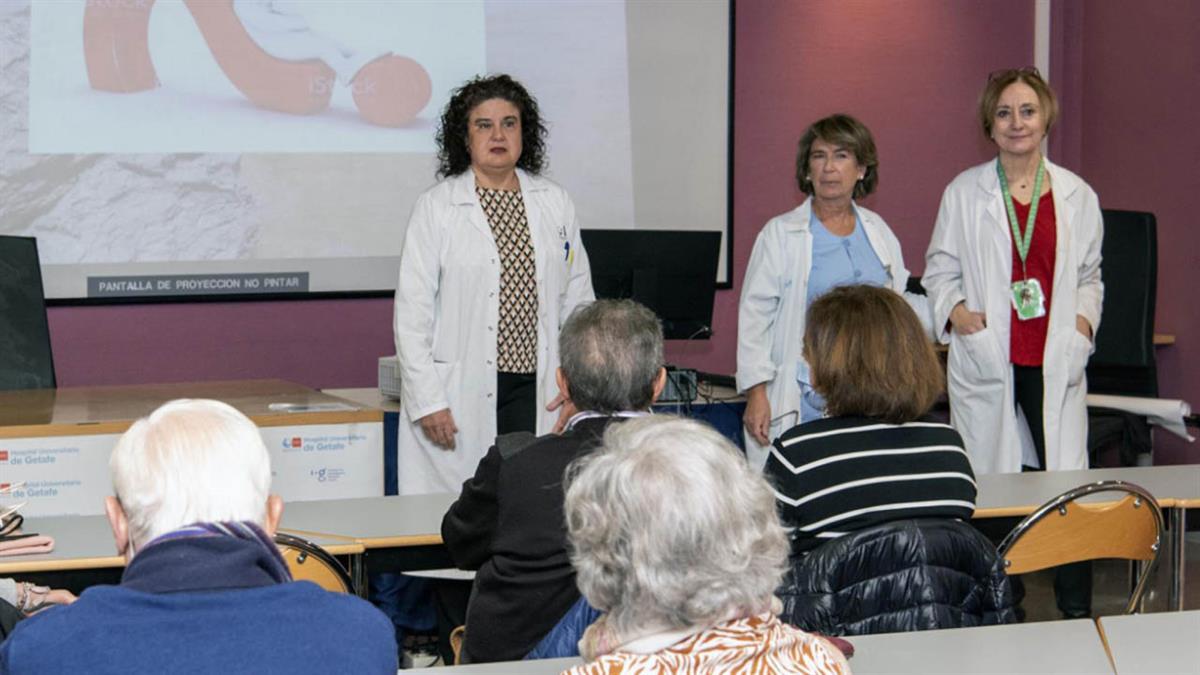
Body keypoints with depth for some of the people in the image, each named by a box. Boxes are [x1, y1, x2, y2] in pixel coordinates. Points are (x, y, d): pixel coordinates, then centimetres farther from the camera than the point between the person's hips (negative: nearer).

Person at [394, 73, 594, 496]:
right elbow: (412, 314, -1)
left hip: (538, 393, 3)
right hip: (461, 394, -3)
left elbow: (578, 301, 14)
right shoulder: (436, 208, 2)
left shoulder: (556, 204, 12)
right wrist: (428, 401, -8)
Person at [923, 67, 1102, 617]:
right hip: (987, 361, -1)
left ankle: (1078, 616, 2)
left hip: (1056, 361, 1)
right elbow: (939, 272, 11)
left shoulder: (1077, 196, 10)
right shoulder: (965, 193, 5)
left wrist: (1083, 320, 2)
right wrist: (956, 312, -7)